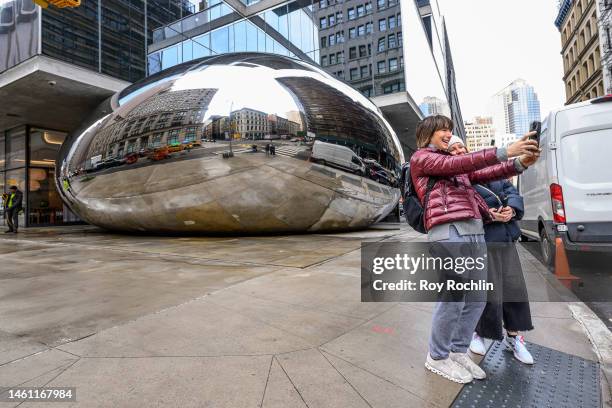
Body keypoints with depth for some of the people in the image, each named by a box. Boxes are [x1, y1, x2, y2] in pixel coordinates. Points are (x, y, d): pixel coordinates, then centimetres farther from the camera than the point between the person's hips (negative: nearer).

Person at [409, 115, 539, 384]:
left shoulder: (452, 160, 28)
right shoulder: (421, 158, 7)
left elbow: (483, 175, 15)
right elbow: (454, 165, -10)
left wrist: (519, 163, -1)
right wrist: (505, 152, -13)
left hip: (474, 229, 8)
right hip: (448, 230, -8)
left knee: (477, 297, 8)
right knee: (453, 298, -7)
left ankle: (458, 351, 23)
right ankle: (437, 357, 11)